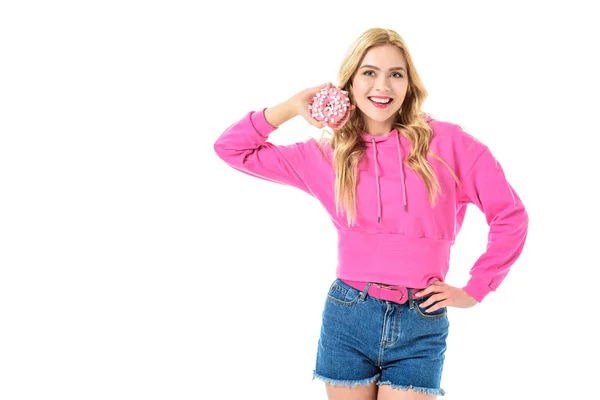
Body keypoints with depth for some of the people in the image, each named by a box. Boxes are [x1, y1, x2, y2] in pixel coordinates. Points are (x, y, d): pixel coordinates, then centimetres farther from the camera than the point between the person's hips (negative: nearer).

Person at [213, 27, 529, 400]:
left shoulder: (446, 142, -3)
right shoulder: (326, 155, 4)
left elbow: (510, 216, 1)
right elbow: (232, 148, 8)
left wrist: (473, 291, 1)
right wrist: (292, 107, -1)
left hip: (421, 325, -1)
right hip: (347, 318, 2)